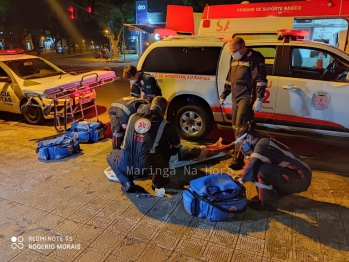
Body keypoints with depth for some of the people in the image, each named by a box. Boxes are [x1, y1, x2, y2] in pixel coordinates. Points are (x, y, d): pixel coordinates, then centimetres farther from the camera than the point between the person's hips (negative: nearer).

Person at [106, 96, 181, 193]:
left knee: (112, 154, 36)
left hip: (124, 166, 2)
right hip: (146, 168, -2)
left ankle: (127, 183, 17)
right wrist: (171, 152, 41)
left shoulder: (133, 117, 12)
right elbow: (177, 145, 18)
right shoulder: (165, 125, 2)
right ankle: (158, 182, 25)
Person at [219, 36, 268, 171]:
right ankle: (242, 150, 30)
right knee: (235, 126, 13)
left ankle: (238, 159, -10)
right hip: (236, 98, 9)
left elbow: (261, 80, -15)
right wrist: (223, 95, 25)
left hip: (247, 98, -9)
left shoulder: (254, 58, -10)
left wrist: (258, 99, -22)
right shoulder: (235, 60, 16)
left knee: (241, 127, -12)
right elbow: (229, 79, 24)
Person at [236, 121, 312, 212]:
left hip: (300, 179, -10)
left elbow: (251, 166, -23)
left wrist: (241, 180, -7)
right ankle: (276, 193, 19)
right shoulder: (264, 142, 10)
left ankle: (268, 203, -9)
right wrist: (243, 177, 12)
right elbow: (253, 166, 17)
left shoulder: (261, 145, -19)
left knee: (264, 170, -26)